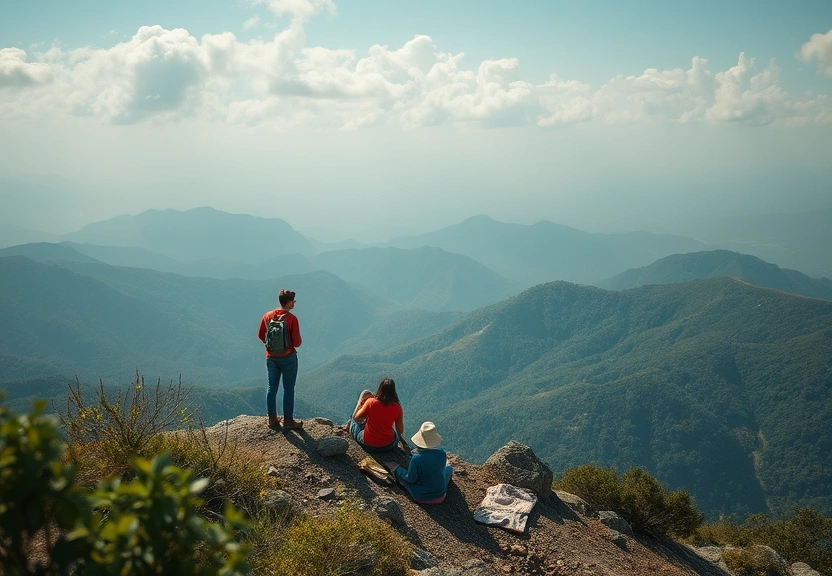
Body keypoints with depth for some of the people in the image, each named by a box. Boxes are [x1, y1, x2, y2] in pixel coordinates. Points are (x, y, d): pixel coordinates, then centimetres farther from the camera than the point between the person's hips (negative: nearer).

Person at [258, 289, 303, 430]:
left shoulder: (267, 316, -1)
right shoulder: (292, 318, -15)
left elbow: (261, 336, 9)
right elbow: (297, 342, -15)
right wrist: (297, 341, 7)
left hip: (271, 357, 5)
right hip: (288, 357, -4)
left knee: (272, 387, 13)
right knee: (288, 389, 4)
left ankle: (272, 419, 18)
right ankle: (288, 420, 8)